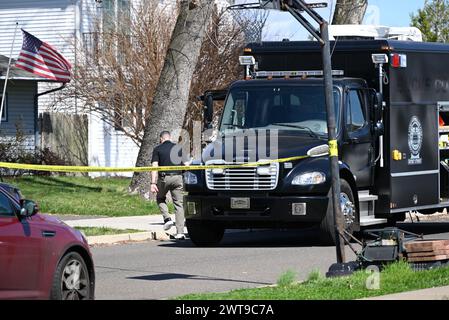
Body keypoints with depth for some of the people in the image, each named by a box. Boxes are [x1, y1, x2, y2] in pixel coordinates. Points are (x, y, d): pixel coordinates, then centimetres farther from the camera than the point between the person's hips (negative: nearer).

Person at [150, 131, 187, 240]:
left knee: (160, 198, 25)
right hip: (177, 177, 2)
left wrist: (153, 183, -12)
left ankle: (167, 218, 3)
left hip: (164, 178, -2)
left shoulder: (157, 149, 3)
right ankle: (180, 232, -2)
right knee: (178, 204, 4)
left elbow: (154, 166, -8)